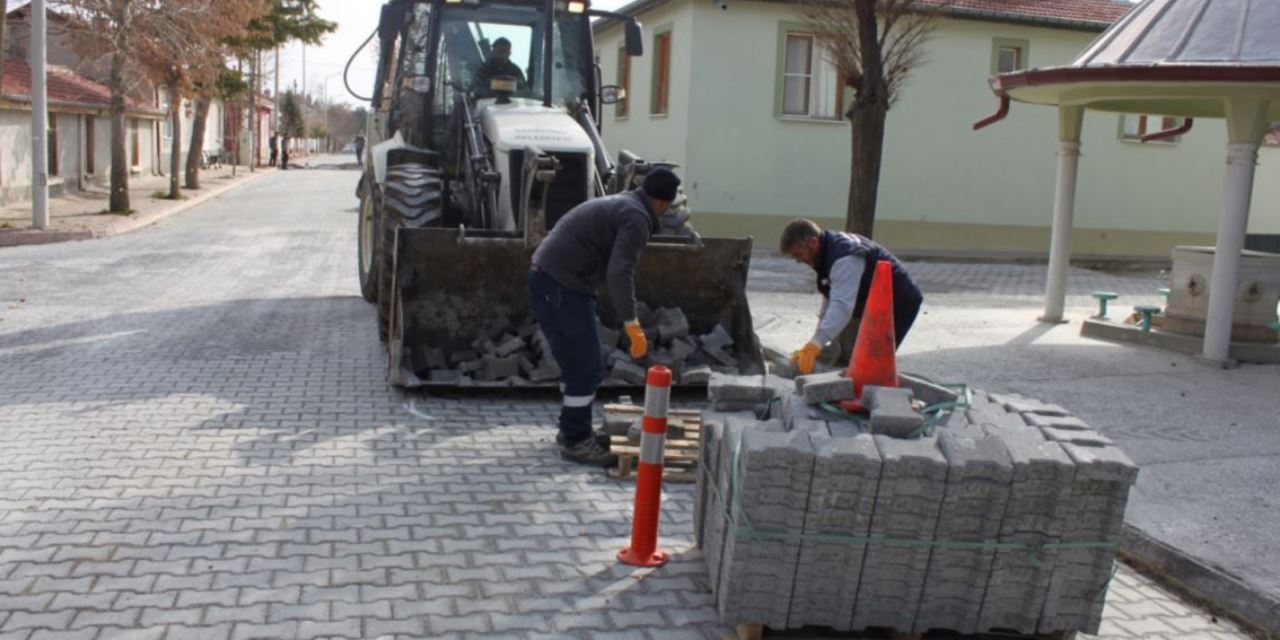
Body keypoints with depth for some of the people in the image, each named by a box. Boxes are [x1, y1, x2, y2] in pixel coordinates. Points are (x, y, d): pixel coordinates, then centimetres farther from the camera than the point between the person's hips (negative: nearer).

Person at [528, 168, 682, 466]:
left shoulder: (619, 205, 20)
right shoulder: (636, 218, -12)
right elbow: (620, 273, -25)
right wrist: (632, 324, -26)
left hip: (547, 277, 10)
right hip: (562, 286, -10)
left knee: (578, 362, 20)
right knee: (586, 367, -4)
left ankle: (573, 429, 30)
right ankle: (575, 441, 4)